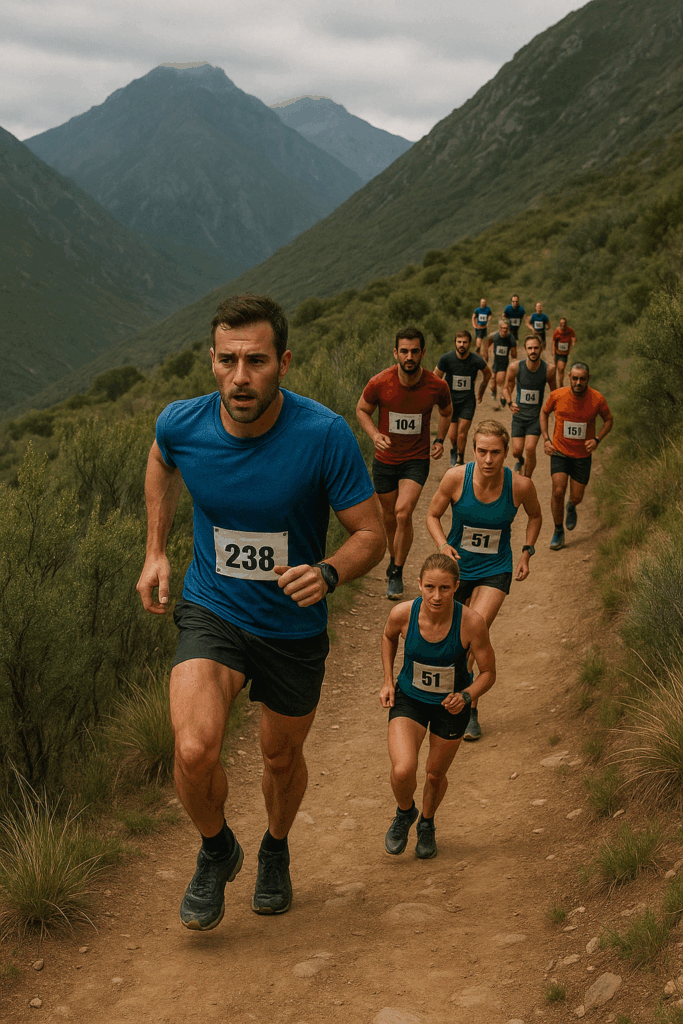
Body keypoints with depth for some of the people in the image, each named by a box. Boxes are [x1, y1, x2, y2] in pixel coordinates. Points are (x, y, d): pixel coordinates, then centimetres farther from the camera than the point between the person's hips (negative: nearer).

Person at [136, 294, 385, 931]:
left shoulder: (324, 435, -24)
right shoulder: (182, 424, -15)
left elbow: (371, 534, -14)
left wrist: (329, 573, -35)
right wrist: (155, 551, 7)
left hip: (294, 626, 0)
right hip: (210, 612, 0)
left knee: (282, 757, 19)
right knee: (194, 752, -22)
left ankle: (276, 850, 53)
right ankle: (216, 851, 12)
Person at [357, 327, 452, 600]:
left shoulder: (437, 386, -12)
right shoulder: (379, 383, -15)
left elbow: (446, 412, 11)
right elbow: (362, 409, 3)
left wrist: (440, 439, -3)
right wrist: (374, 434, -14)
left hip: (417, 459, -1)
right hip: (385, 459, 2)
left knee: (403, 512, -19)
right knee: (389, 517, 12)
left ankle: (397, 573, -4)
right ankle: (394, 559, 41)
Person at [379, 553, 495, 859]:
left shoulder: (471, 623, -29)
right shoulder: (403, 614, -24)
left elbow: (488, 673, -15)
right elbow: (389, 637, 3)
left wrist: (465, 697, -32)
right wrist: (388, 681, -2)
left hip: (451, 706, 0)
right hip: (409, 699, 0)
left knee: (435, 775, 17)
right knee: (403, 771, -21)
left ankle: (427, 824, 50)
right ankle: (405, 813, 15)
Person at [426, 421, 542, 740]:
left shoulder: (520, 485, -15)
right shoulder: (456, 477, -17)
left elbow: (535, 516, 9)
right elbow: (433, 515, -1)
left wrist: (526, 552, 0)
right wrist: (443, 546, -18)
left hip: (494, 571, -1)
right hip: (456, 566, 2)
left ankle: (470, 711, -4)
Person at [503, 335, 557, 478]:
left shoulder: (549, 369, -13)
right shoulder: (515, 367, -12)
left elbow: (554, 392, 4)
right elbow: (507, 388, 5)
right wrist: (510, 403, -12)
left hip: (536, 416, -1)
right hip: (519, 414, 1)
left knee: (530, 449, -16)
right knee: (517, 451, 1)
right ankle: (520, 461, 41)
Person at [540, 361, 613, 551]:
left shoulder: (597, 399, -14)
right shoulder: (557, 396, -13)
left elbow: (608, 420, 4)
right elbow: (544, 412, 8)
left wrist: (597, 439, -13)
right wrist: (546, 439, -3)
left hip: (582, 455, 1)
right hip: (559, 452, -1)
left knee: (577, 497, 5)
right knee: (558, 491, -14)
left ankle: (571, 507, 45)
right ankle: (558, 532, 6)